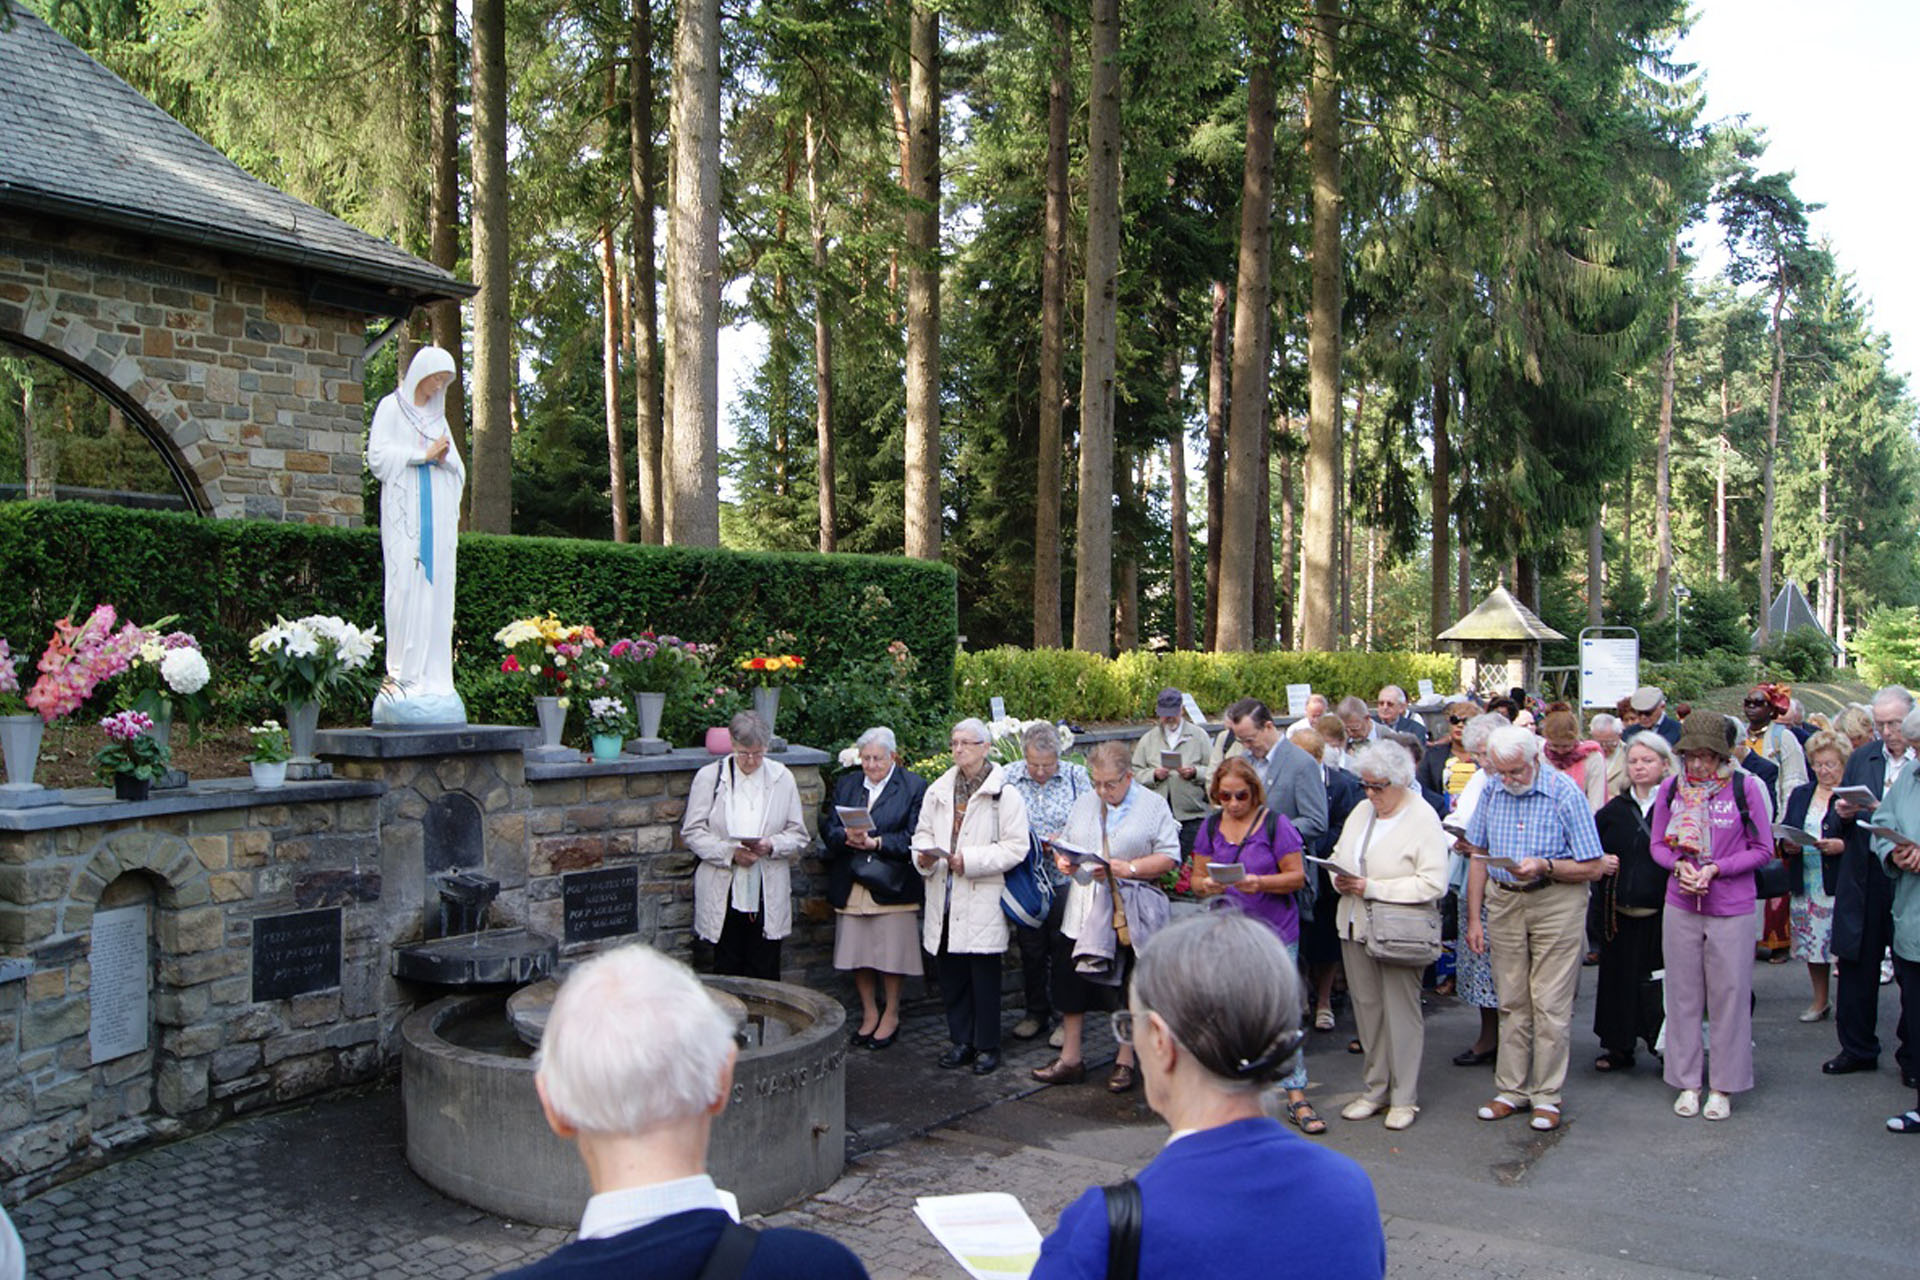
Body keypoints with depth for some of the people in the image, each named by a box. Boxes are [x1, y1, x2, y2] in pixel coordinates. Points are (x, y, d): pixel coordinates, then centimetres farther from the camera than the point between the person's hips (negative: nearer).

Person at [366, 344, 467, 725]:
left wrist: (444, 458, -4)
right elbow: (378, 456, -6)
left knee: (436, 591, -2)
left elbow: (459, 469, 17)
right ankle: (404, 680, -14)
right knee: (406, 588, -12)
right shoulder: (391, 408, 6)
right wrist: (424, 454, -8)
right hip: (404, 509, -5)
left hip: (437, 512, 5)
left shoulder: (438, 416, 22)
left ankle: (433, 681, -3)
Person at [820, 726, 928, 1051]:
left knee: (891, 954, 2)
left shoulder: (913, 786, -1)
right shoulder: (845, 784, 13)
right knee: (856, 952, 8)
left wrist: (878, 842, -18)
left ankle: (891, 1016, 19)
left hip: (891, 886, -4)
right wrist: (846, 837, -15)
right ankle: (869, 1013, 25)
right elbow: (828, 829, 6)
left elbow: (914, 837, -8)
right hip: (850, 886, 4)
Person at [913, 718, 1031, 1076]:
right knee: (950, 973, 10)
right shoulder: (938, 791, 12)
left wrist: (971, 860, -17)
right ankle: (961, 1041, 22)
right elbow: (923, 832, 18)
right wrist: (924, 854, -4)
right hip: (945, 898, 5)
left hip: (983, 900, -5)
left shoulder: (1004, 793, -6)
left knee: (984, 975, 1)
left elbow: (1015, 847, -10)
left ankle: (987, 1046, 12)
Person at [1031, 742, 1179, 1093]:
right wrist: (1062, 860, -4)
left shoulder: (1153, 805, -2)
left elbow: (1170, 856, -8)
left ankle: (1126, 1062, 20)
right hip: (1083, 913, 4)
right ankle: (1070, 1059, 18)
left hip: (1131, 915, -4)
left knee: (1130, 990, 5)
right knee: (1071, 982, 5)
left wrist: (1128, 868, -19)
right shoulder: (1084, 804, 13)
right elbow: (1064, 843, 19)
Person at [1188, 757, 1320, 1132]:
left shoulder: (1275, 824, -5)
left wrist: (1261, 882, -22)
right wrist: (1206, 886, -14)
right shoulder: (1211, 827, 7)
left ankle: (1296, 1096, 2)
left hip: (1274, 933, -4)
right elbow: (1196, 879, 9)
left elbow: (1297, 876, -6)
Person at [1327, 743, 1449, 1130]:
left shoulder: (1424, 820, -10)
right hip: (1356, 925, 6)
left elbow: (1434, 884, -17)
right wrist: (1340, 879, -3)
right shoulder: (1362, 811, 11)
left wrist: (1372, 888, -19)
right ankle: (1376, 1090, 20)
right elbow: (1339, 855, 21)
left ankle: (1404, 1098, 10)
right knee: (1367, 1007, 9)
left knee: (1400, 1010, -1)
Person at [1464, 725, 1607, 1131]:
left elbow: (1592, 867, -9)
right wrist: (1474, 918, 7)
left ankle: (1547, 1096, 8)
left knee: (1550, 1004, -2)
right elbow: (1479, 857, 10)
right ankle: (1511, 1089, 19)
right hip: (1504, 903, 4)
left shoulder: (1565, 794, -11)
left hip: (1557, 903, -4)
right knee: (1511, 1002, 10)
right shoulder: (1492, 792, 3)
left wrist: (1545, 866, -24)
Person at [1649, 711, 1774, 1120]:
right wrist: (1679, 865, -10)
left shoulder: (1745, 788, -5)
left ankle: (1723, 1086, 16)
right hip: (1680, 907, 3)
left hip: (1732, 909, -2)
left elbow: (1763, 850, -1)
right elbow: (1658, 845, 11)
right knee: (1683, 994, 8)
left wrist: (1716, 868, -13)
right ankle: (1687, 1082, 19)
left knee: (1729, 995, 3)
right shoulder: (1671, 790, 3)